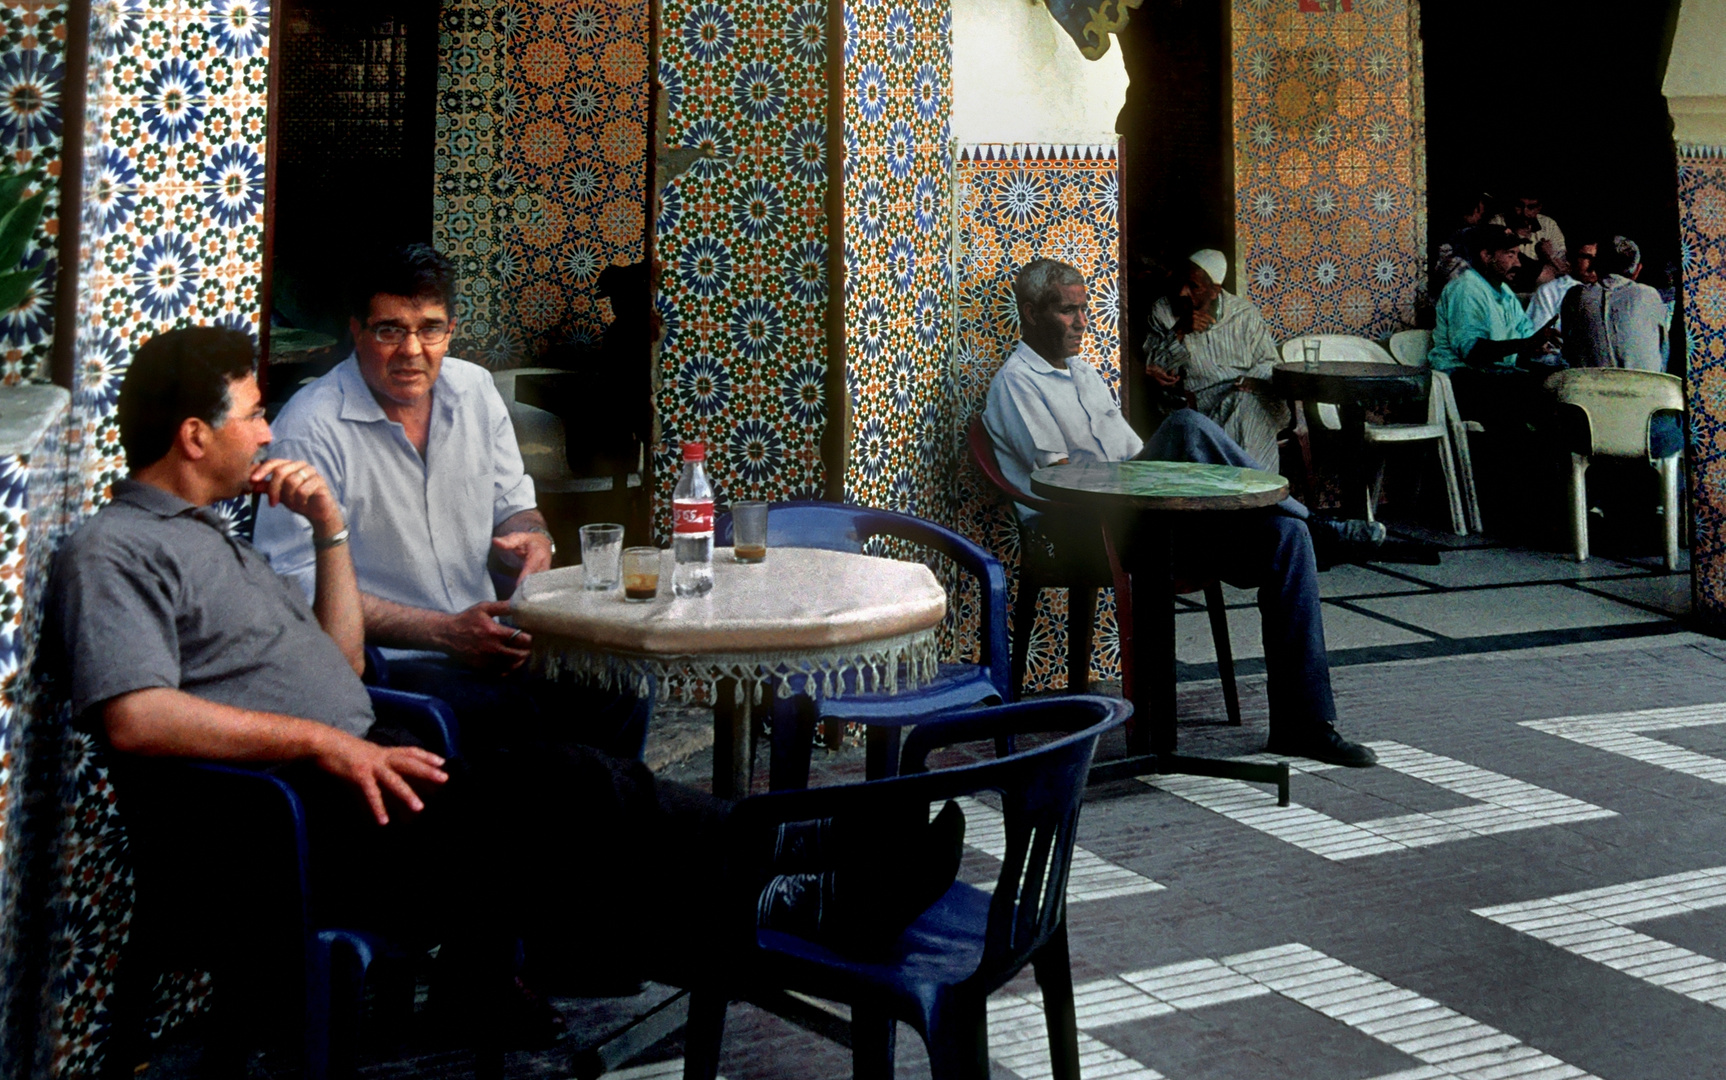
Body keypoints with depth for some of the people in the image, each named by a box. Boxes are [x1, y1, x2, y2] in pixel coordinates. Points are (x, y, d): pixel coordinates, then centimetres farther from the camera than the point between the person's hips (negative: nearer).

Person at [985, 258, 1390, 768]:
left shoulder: (1084, 373, 29)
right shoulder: (1016, 382, 1)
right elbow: (1060, 476, -10)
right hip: (1086, 532, -8)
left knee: (1284, 537, -12)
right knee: (1186, 426, -31)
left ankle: (1303, 723, -12)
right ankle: (1312, 520, -15)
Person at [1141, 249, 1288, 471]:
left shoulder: (1244, 313, 8)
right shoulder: (1162, 311, 7)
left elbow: (1270, 363, 10)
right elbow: (1152, 368, 1)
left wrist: (1253, 381, -14)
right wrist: (1179, 331, -13)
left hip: (1253, 397, 1)